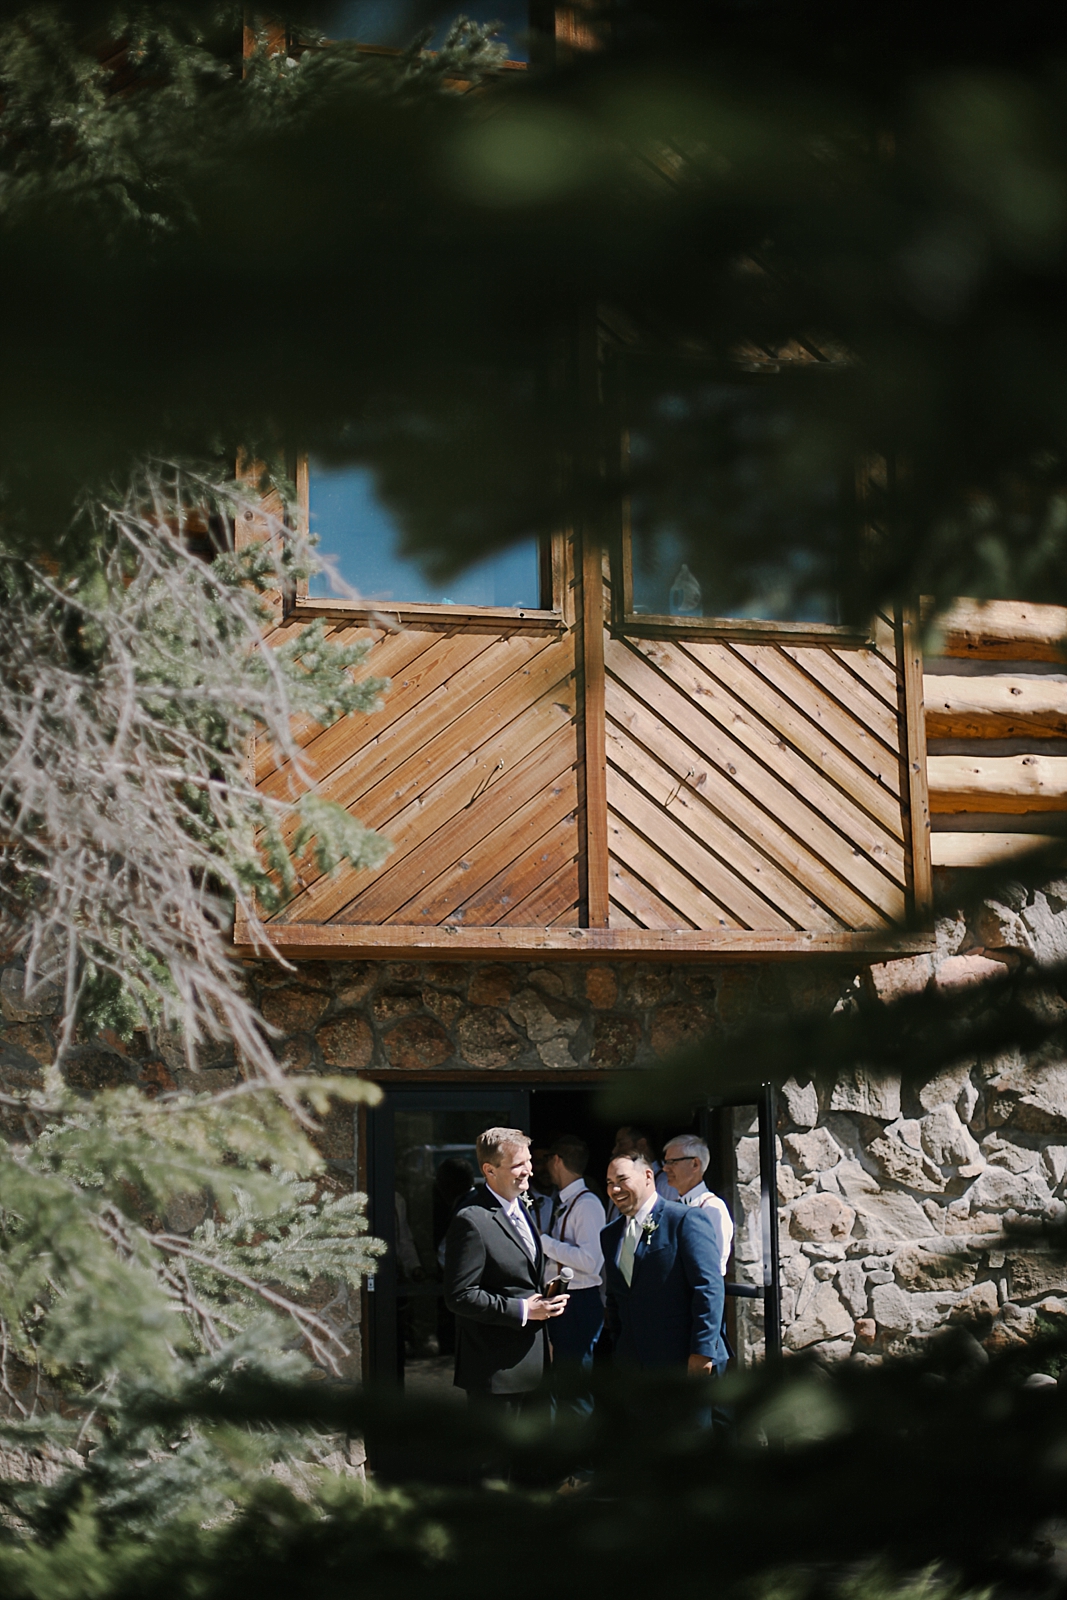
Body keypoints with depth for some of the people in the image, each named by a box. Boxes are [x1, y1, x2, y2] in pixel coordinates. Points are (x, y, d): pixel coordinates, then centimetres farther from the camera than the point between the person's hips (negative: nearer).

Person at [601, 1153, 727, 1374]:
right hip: (632, 1364, 6)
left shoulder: (686, 1219, -6)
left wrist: (702, 1351, -17)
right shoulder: (610, 1234, 16)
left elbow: (709, 1287, -12)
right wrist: (618, 1349, 12)